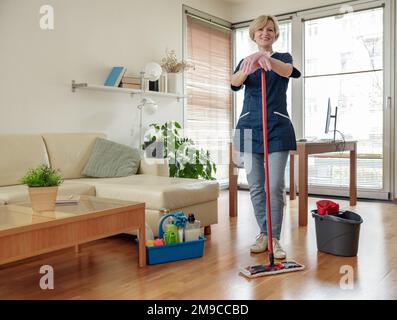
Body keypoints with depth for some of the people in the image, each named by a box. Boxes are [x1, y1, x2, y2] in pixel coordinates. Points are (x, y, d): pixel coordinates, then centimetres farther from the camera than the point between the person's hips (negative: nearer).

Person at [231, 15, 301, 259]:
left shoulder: (283, 57, 6)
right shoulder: (246, 61, 11)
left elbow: (289, 71, -21)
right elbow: (235, 82, -13)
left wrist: (269, 60, -44)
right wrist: (247, 69, -38)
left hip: (278, 129, -2)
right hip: (250, 128, 2)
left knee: (276, 187, -6)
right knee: (256, 187, 6)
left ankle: (275, 238, 5)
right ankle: (263, 234, 19)